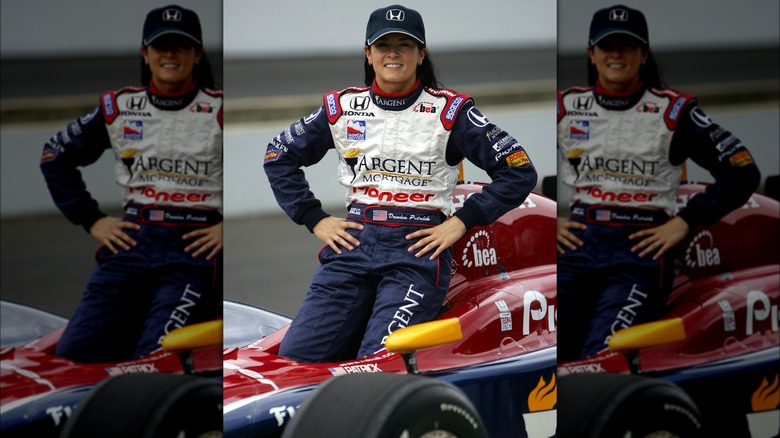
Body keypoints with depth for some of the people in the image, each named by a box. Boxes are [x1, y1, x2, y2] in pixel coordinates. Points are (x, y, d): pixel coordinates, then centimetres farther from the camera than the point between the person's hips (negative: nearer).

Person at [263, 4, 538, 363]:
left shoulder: (449, 110, 4)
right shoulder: (342, 106, 12)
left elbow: (519, 172, 2)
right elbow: (278, 156, 22)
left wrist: (462, 221, -4)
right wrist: (314, 219, 12)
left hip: (419, 247, -4)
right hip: (354, 240, 4)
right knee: (295, 358, -10)